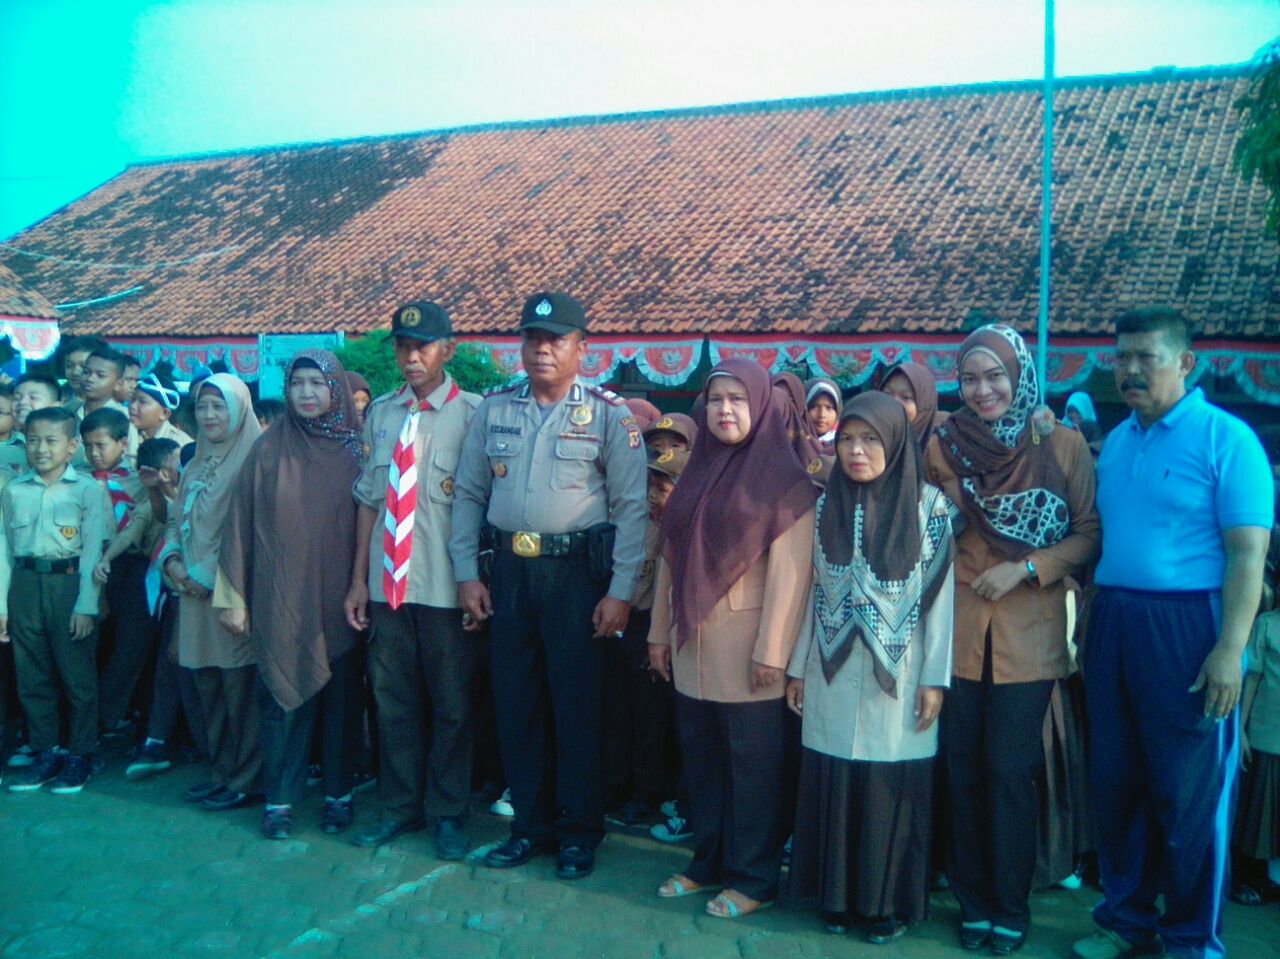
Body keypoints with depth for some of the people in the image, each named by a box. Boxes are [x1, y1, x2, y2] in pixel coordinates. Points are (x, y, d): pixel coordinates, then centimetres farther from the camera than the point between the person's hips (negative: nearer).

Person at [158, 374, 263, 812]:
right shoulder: (196, 465, 17)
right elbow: (177, 521, 19)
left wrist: (207, 574, -13)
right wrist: (172, 561, 1)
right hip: (196, 594, 8)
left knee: (239, 686, -3)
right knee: (209, 685, 12)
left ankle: (247, 779, 8)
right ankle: (224, 771, 23)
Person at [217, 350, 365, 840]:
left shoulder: (355, 450, 2)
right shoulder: (268, 449, 1)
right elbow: (240, 523, 1)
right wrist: (232, 594, -2)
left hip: (338, 597, 1)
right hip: (280, 598, 0)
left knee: (342, 697, 7)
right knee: (283, 697, 3)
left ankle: (339, 793, 21)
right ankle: (279, 799, 16)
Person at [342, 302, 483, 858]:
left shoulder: (472, 413, -6)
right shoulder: (380, 413, 9)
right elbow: (368, 497, 11)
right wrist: (358, 579, 9)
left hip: (446, 586, -4)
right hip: (388, 583, 5)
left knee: (452, 704, 8)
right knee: (392, 700, 15)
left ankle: (448, 813, 24)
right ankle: (400, 806, 31)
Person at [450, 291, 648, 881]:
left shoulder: (608, 415, -3)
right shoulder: (494, 410, 8)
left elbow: (630, 506, -6)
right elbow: (469, 495, 11)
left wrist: (620, 592, -10)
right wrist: (466, 573, 5)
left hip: (576, 569, -4)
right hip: (510, 567, 4)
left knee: (577, 704, 3)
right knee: (515, 700, 10)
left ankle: (579, 831, 19)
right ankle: (530, 825, 25)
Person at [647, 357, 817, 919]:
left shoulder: (784, 479, -8)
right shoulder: (696, 473, 11)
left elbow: (789, 570, -12)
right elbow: (671, 556, 12)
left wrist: (772, 649, -16)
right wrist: (660, 631, 11)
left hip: (745, 645, -6)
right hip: (691, 642, 6)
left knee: (752, 763, 4)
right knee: (700, 756, 13)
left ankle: (754, 878, 17)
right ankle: (708, 862, 28)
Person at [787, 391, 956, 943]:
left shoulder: (930, 506, -4)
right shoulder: (826, 505, 5)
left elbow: (941, 594, -5)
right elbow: (814, 592, 9)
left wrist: (935, 677, -7)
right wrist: (797, 667, 8)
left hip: (898, 674, -3)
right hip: (834, 673, 3)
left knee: (892, 787, 3)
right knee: (834, 783, 7)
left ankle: (890, 901, 19)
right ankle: (838, 895, 22)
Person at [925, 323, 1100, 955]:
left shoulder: (1063, 446, -2)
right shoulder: (941, 446, 4)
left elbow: (1090, 534, -1)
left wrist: (1024, 568, -12)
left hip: (1028, 633, -2)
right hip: (956, 628, 2)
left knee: (1010, 769, 0)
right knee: (963, 768, 7)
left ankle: (1010, 908, 17)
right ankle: (973, 901, 22)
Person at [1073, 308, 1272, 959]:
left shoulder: (1226, 439, -7)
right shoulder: (1114, 442, 12)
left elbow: (1248, 553, -13)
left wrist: (1230, 650, -20)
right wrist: (1089, 625, 8)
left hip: (1187, 627, -6)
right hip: (1111, 623, 6)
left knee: (1188, 791, 4)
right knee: (1115, 779, 13)